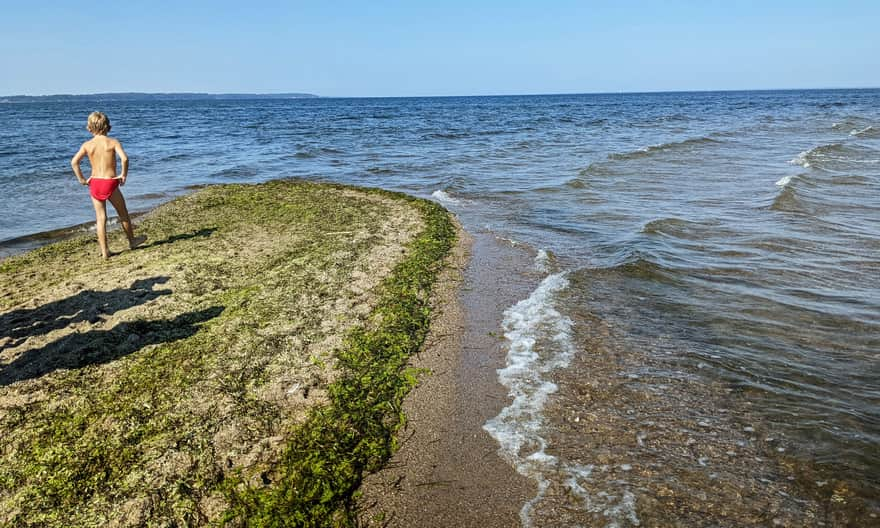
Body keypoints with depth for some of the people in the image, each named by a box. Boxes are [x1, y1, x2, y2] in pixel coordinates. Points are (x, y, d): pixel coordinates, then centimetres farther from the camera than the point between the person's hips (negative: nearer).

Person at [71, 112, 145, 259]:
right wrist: (123, 175, -8)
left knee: (101, 218, 7)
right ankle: (132, 241, 33)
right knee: (123, 214, 18)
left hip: (95, 183, 2)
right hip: (110, 183, -2)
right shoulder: (113, 142, -5)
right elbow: (124, 158, -21)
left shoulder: (87, 145, 1)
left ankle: (105, 251, 9)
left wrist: (81, 179, 0)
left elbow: (74, 162, -9)